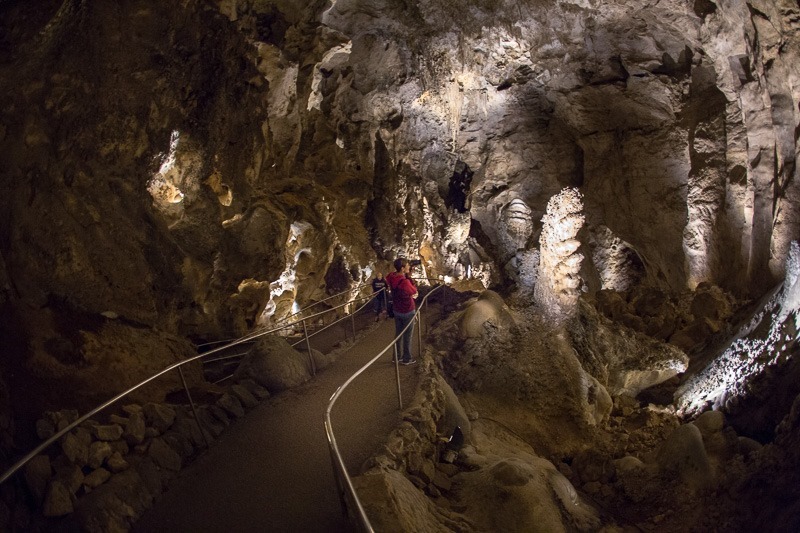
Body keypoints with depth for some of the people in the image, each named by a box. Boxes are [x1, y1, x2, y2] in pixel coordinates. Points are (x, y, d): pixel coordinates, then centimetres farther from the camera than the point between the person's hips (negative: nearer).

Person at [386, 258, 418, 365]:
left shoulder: (392, 278, -8)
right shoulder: (404, 282, -32)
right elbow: (414, 291, -13)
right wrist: (409, 276, -16)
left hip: (397, 311, 7)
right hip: (408, 312, -7)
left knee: (398, 334, 19)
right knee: (407, 336, 8)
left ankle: (398, 356, 31)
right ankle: (406, 359, 19)